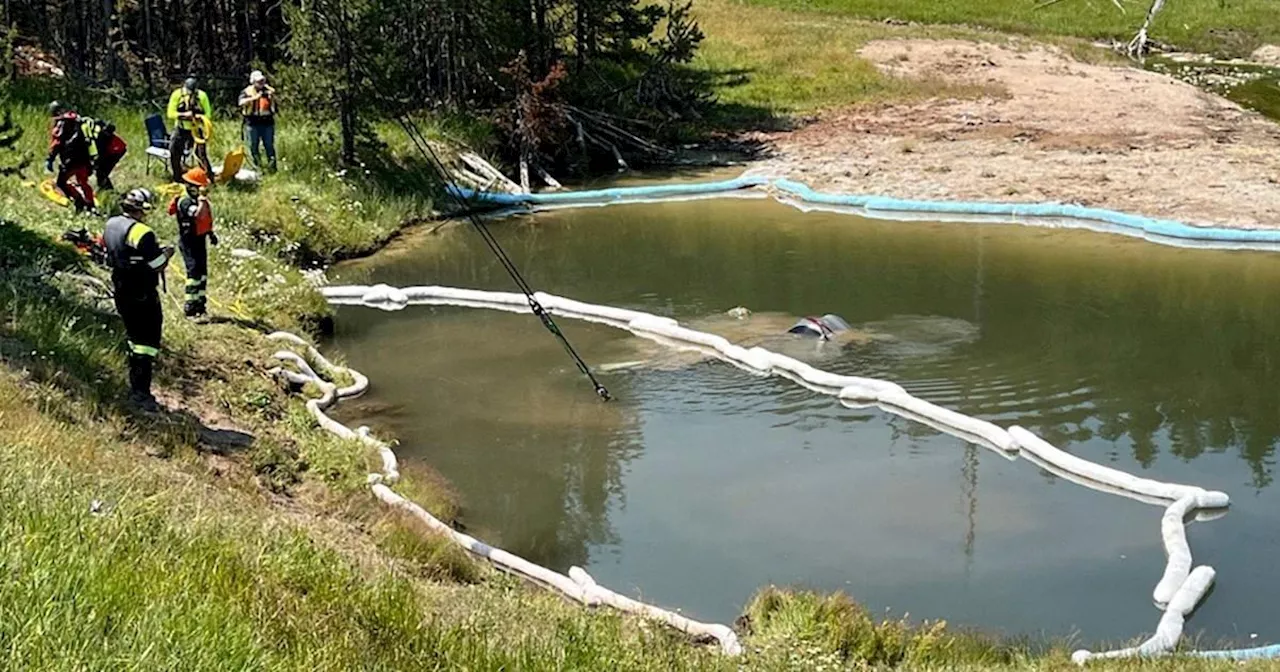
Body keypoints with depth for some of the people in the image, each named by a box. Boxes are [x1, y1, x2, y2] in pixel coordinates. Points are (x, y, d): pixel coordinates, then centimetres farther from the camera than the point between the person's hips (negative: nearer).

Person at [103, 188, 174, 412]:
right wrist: (166, 253, 2)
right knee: (148, 343, -2)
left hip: (121, 291, 8)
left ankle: (135, 387, 26)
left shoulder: (111, 225, 4)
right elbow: (157, 266, -19)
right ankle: (141, 393, -4)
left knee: (135, 339, 20)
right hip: (143, 297, -8)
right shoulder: (143, 234, -22)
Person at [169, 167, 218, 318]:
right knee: (194, 272, -13)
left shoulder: (201, 200, 8)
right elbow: (198, 215, -38)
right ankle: (190, 307, -9)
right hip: (189, 241, -9)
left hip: (200, 239, 9)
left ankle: (200, 303, 24)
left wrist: (211, 233, 17)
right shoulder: (185, 202, -19)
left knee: (203, 272, 13)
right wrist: (202, 198, -36)